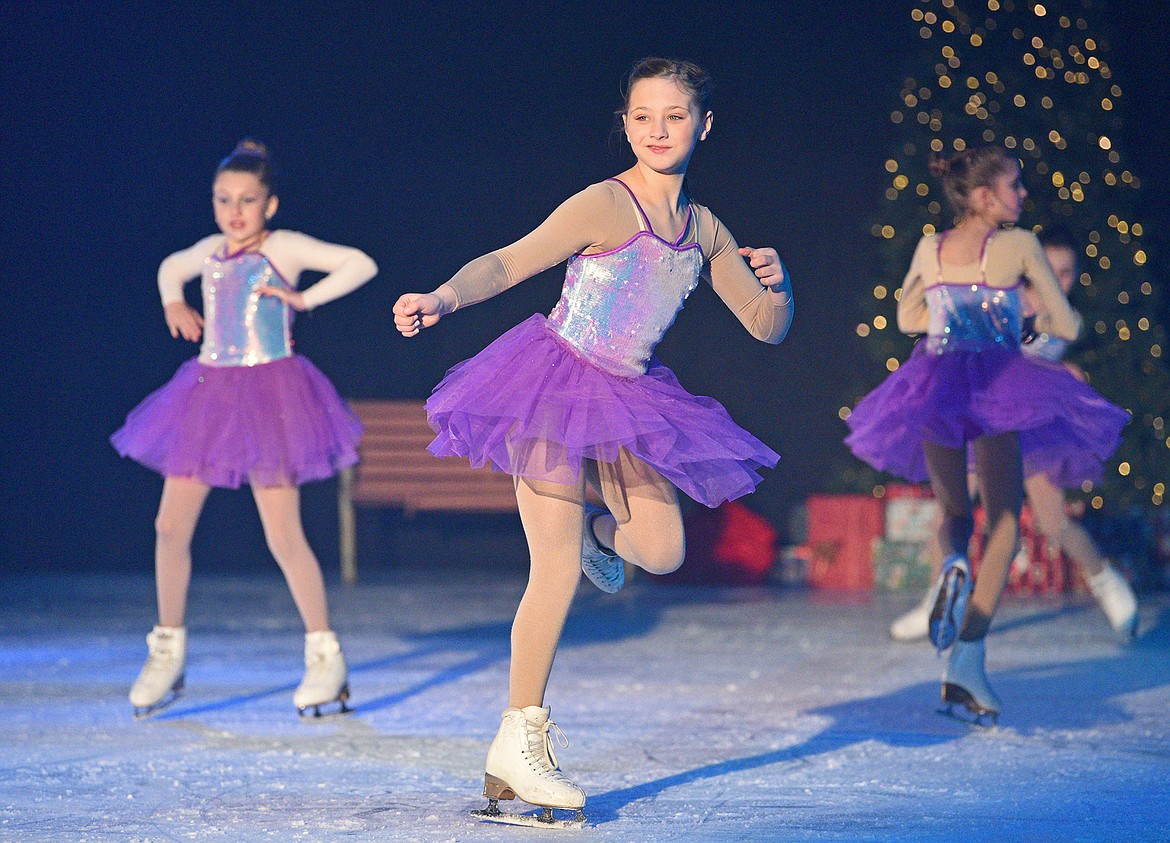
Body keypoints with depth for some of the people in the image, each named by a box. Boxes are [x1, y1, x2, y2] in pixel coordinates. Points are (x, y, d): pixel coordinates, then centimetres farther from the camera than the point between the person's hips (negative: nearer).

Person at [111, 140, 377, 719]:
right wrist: (173, 303, 15)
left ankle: (325, 657, 4)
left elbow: (361, 264, -12)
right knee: (170, 526, 2)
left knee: (283, 536, -8)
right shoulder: (211, 251, 12)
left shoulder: (283, 248, -4)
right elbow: (171, 267, 34)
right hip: (209, 393, 6)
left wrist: (305, 298, -12)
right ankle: (168, 654, 16)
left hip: (268, 396, -6)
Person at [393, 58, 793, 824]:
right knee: (558, 575, -9)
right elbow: (509, 262, -22)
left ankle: (596, 528, 36)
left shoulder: (704, 229, 5)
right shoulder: (604, 207, -15)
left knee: (661, 552, 0)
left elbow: (767, 327, 11)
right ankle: (518, 744, 3)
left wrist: (776, 282, -12)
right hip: (556, 385, -6)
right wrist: (443, 299, -41)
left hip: (627, 400, 6)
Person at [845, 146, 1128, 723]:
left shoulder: (930, 249, 11)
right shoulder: (1019, 247, -1)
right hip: (999, 382, -4)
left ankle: (953, 565, -16)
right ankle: (966, 662, -10)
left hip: (934, 385, 4)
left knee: (954, 513, 22)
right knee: (1005, 522, 5)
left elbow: (907, 317, 25)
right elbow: (1067, 327, 3)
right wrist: (1033, 314, 25)